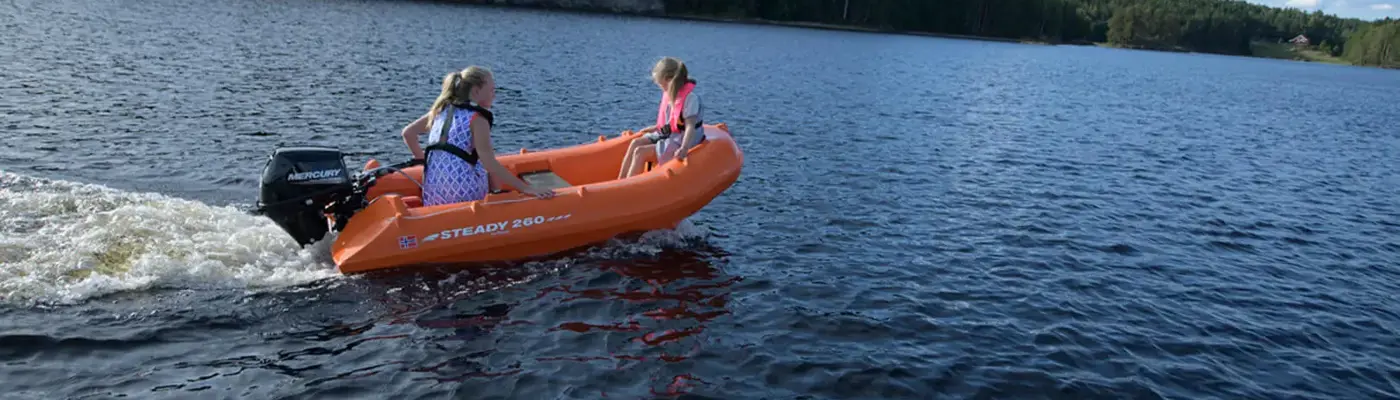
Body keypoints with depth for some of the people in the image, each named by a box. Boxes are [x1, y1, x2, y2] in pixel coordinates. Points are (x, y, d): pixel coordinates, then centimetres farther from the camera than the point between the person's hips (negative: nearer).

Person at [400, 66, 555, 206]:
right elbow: (489, 163, -18)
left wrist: (420, 157, 30)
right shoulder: (477, 119, -9)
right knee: (493, 174, 27)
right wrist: (526, 188, -20)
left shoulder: (441, 110, 11)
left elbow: (408, 133, 16)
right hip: (465, 193, -5)